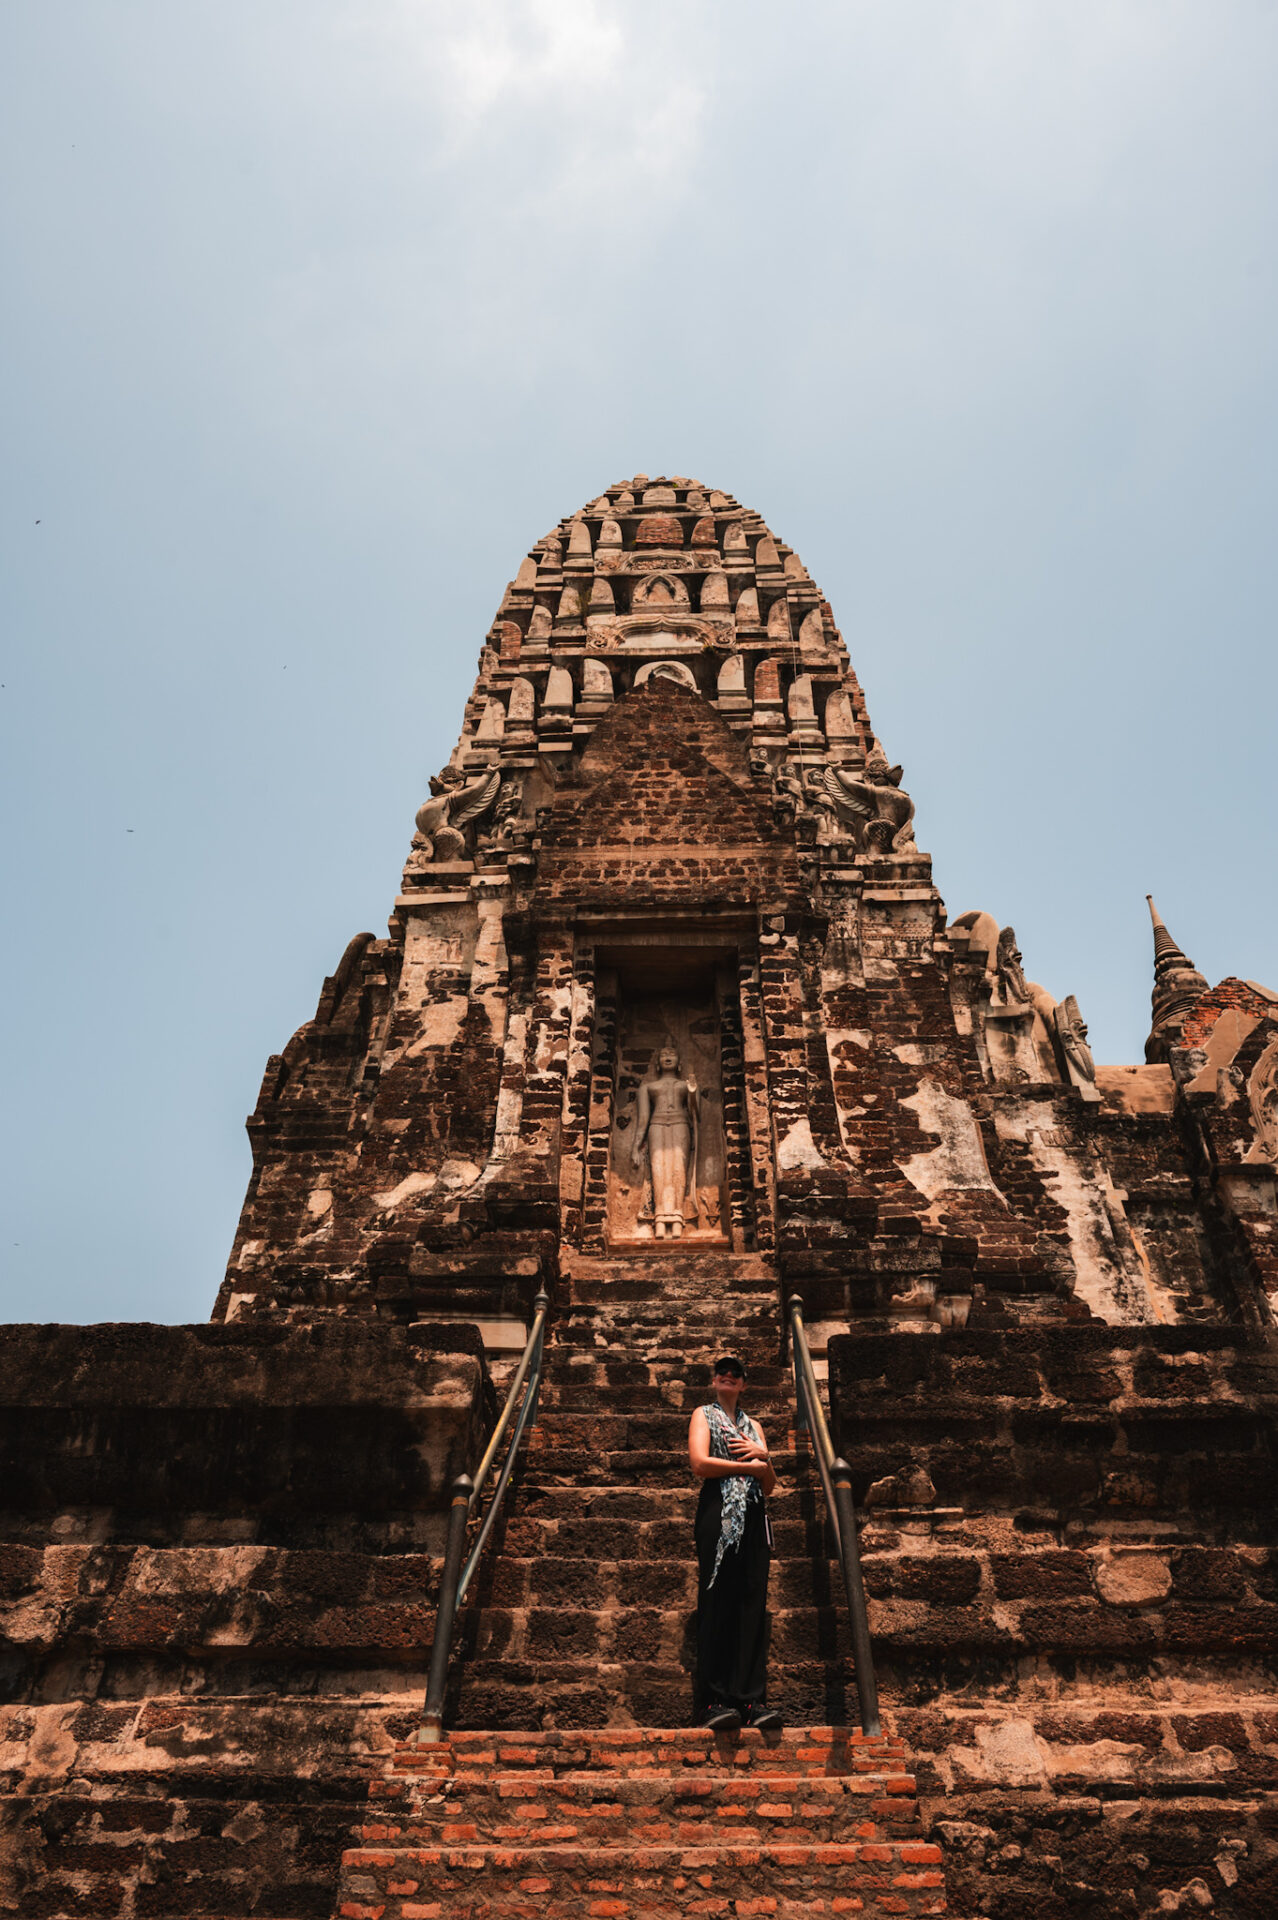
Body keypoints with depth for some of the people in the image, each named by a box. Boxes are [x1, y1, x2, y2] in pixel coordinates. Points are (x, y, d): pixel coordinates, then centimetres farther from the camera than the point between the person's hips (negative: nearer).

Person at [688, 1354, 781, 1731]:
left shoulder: (752, 1425, 24)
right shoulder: (704, 1415, 12)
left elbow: (770, 1485, 19)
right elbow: (699, 1463, -7)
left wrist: (763, 1456, -1)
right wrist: (748, 1465, -2)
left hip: (753, 1516, 4)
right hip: (718, 1511, -4)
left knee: (753, 1604, -2)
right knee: (717, 1603, -9)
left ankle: (751, 1698, -1)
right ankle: (715, 1700, -7)